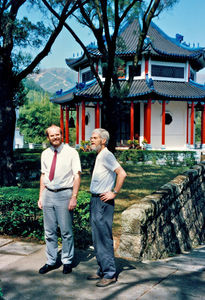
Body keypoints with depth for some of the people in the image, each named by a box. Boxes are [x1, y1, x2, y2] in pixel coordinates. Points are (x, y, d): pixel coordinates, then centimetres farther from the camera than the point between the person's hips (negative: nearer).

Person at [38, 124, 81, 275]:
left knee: (66, 231, 4)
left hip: (64, 194, -4)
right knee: (49, 231, 11)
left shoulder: (71, 152, -6)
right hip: (48, 194, 5)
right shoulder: (45, 154, 9)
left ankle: (67, 261, 19)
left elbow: (77, 176, -8)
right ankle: (51, 261, 24)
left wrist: (74, 197, -15)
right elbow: (43, 175, 15)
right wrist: (41, 196, 10)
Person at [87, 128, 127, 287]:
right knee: (97, 238, 14)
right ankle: (102, 270, 23)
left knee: (104, 238, -5)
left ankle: (110, 274, 3)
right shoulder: (99, 156, 17)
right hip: (95, 200, 10)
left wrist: (114, 193, -18)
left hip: (103, 202, -10)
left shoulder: (106, 155, -14)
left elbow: (122, 174, -25)